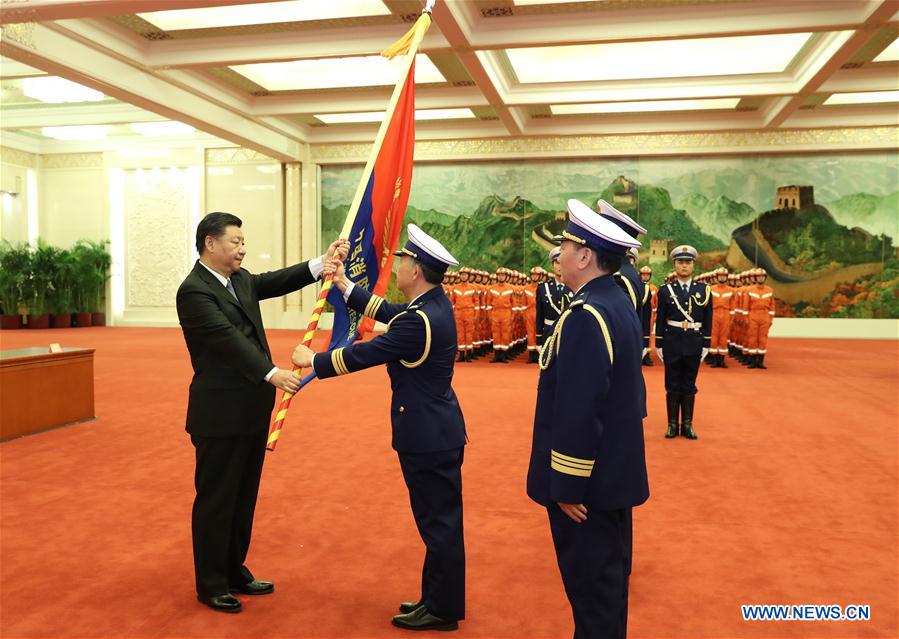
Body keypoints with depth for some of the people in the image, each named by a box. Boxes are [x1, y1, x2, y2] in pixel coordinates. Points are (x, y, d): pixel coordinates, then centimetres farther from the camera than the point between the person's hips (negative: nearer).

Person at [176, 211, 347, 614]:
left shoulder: (240, 280, 11)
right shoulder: (193, 290, -16)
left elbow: (276, 282, 3)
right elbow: (229, 339, -25)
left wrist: (322, 263, -10)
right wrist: (272, 373, -32)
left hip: (251, 410, 9)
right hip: (221, 414, -9)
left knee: (244, 496, 18)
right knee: (216, 500, 5)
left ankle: (234, 570, 33)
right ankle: (211, 585, 19)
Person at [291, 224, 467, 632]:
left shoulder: (419, 321, -24)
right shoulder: (434, 304, 4)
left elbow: (363, 355, -17)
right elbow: (391, 314, 18)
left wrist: (312, 360, -2)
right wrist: (346, 287, 23)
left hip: (428, 435, -10)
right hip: (437, 430, 10)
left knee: (439, 521, 3)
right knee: (439, 519, 18)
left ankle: (442, 610, 18)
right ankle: (438, 598, 31)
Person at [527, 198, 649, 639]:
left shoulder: (585, 316, -24)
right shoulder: (618, 303, 6)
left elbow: (578, 412, -27)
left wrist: (567, 487, -19)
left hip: (589, 479, -9)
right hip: (616, 471, 10)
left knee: (591, 586, 6)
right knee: (608, 575, 22)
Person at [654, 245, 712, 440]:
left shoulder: (704, 290, 3)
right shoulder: (665, 290, 0)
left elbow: (708, 320, 5)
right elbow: (660, 319, 1)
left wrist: (706, 345, 1)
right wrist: (658, 344, -1)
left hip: (694, 342, 1)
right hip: (672, 342, -1)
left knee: (689, 385, 8)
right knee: (672, 385, 5)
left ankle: (687, 424, 16)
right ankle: (672, 424, 13)